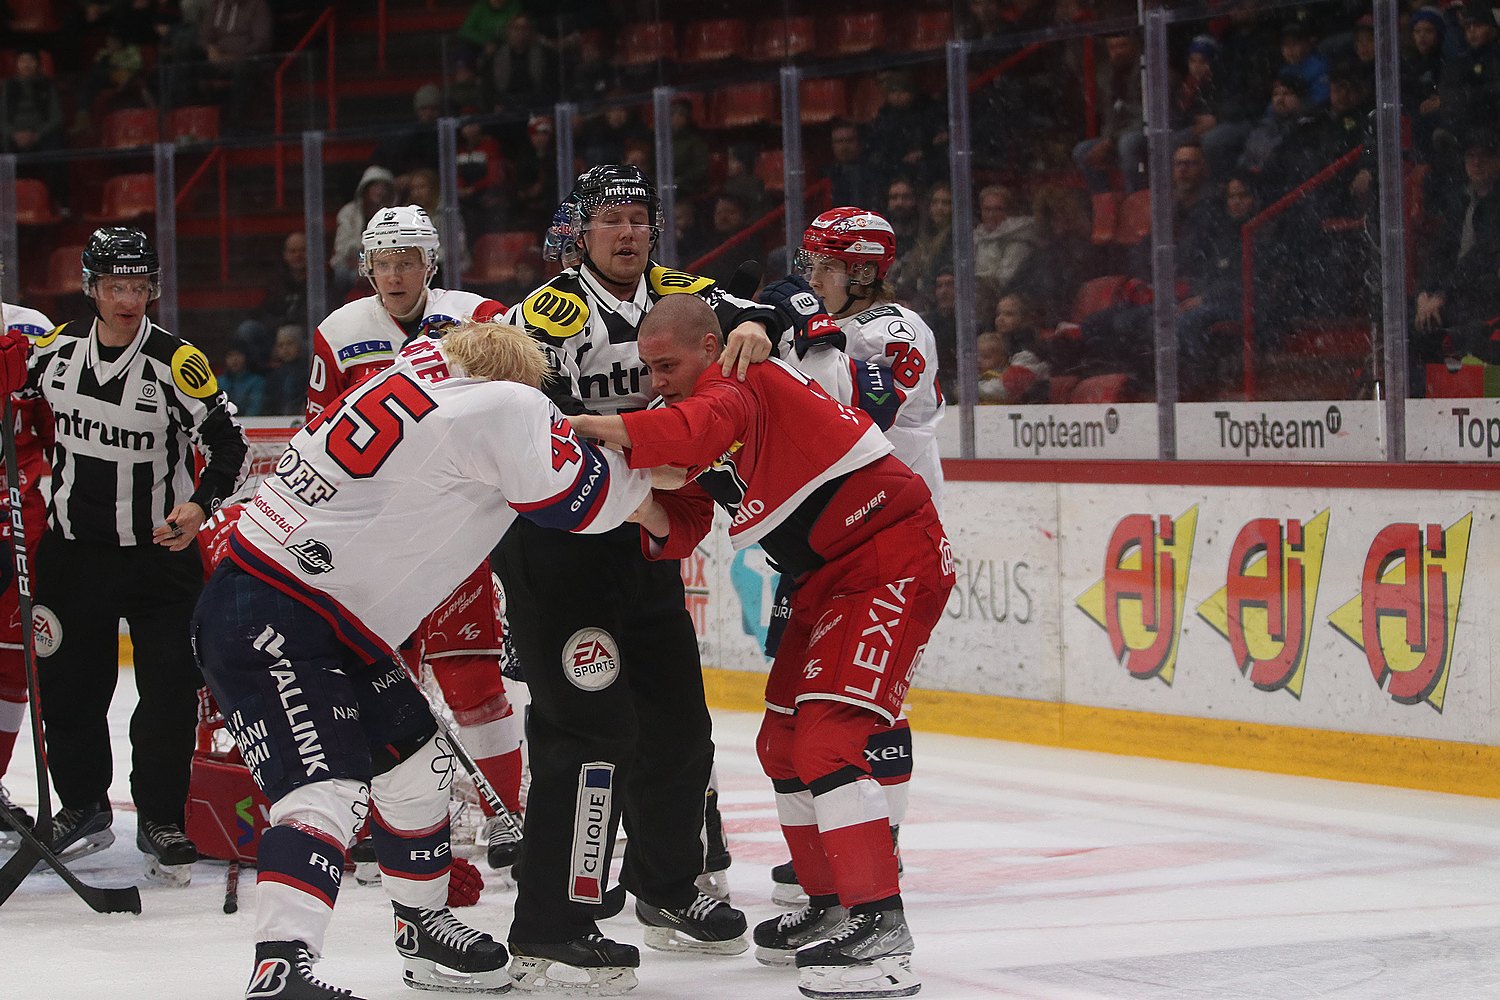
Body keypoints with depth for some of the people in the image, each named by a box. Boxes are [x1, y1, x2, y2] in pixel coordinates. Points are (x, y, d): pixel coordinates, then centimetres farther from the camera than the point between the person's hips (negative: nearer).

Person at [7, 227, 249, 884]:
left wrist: (201, 505, -22)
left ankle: (161, 822, 6)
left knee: (169, 690, -6)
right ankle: (83, 808, 26)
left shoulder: (176, 364, -14)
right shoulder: (54, 350, -1)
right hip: (72, 551, 3)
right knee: (69, 685, 8)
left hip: (160, 552, -3)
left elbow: (229, 445, -8)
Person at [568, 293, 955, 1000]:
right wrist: (646, 507, -12)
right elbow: (679, 536, 9)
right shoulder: (698, 431, 13)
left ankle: (880, 928, -20)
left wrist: (592, 431, -36)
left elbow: (698, 430, -40)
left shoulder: (739, 383, -17)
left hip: (895, 560, -11)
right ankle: (831, 907, 28)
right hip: (829, 580, 11)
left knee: (826, 739, -20)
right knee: (783, 743, 15)